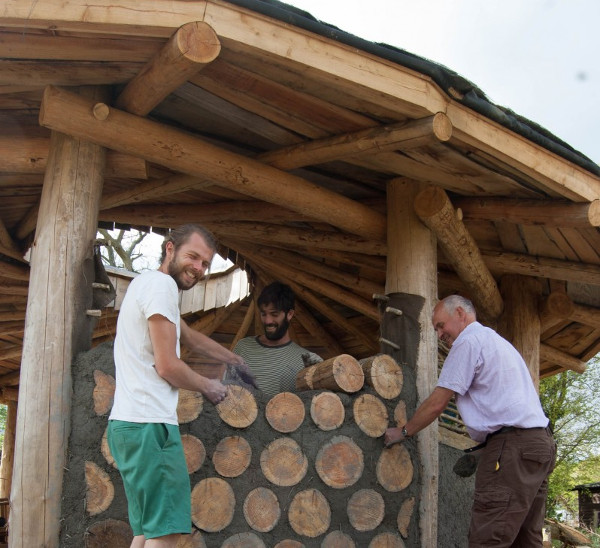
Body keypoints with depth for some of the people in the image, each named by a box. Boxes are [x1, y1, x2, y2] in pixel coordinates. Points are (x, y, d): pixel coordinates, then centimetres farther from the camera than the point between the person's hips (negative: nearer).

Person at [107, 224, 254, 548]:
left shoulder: (146, 283, 22)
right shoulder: (161, 284, -10)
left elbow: (192, 339, 35)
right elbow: (167, 366, -15)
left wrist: (233, 359, 46)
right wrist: (208, 387, 2)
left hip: (128, 422, 10)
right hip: (148, 424, -10)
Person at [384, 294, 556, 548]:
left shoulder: (469, 340, -3)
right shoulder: (498, 341, 28)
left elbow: (436, 404, -5)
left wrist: (402, 432, 9)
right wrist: (479, 451, 20)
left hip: (512, 446, -10)